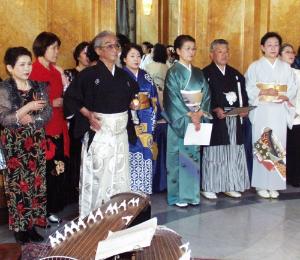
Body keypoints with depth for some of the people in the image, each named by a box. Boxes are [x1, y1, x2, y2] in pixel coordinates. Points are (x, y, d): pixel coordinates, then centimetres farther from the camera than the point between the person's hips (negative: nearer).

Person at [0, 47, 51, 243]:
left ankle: (32, 224, 20)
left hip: (36, 142, 4)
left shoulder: (39, 86, 5)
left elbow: (48, 113, 0)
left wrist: (31, 119, -16)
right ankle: (19, 227, 15)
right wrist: (28, 107, -21)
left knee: (36, 183, 7)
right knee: (18, 184, 2)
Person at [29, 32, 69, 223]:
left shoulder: (56, 72, 14)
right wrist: (50, 104, -17)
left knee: (59, 170, 9)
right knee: (46, 171, -1)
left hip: (58, 128, 7)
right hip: (43, 130, -7)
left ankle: (55, 207, 22)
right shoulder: (33, 72, -11)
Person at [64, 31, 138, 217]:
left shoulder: (124, 76, 13)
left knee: (120, 177, 11)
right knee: (95, 177, -3)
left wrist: (135, 104, 6)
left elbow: (132, 99, 26)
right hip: (98, 134, -5)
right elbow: (71, 98, -5)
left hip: (121, 134, 5)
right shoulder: (88, 75, -4)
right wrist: (88, 114, -13)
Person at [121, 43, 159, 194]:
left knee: (145, 155, 5)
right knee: (131, 156, -7)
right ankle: (130, 192, 2)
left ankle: (144, 190, 14)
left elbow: (154, 99, 14)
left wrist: (152, 119, 5)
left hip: (146, 122, 5)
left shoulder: (145, 77, 13)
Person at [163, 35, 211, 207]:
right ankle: (178, 196, 7)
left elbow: (206, 95, 5)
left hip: (197, 120, 5)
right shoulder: (173, 72, -5)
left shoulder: (198, 73, 11)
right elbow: (174, 99, -12)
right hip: (179, 121, -5)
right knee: (179, 156, -1)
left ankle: (191, 193, 17)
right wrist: (190, 116, -17)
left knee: (193, 156, 8)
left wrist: (199, 113, -11)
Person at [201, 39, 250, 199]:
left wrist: (244, 109, -4)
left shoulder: (235, 74, 15)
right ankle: (208, 187, 9)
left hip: (235, 120, 5)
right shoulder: (205, 74, -3)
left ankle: (230, 186, 18)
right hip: (215, 121, -5)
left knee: (233, 154, 8)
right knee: (213, 154, 0)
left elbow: (243, 94, 14)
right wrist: (215, 110, -23)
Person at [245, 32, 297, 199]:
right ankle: (261, 185, 4)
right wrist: (264, 92, -17)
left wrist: (285, 96, -12)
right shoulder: (255, 66, 3)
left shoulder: (286, 67, 11)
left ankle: (275, 184, 10)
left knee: (278, 146, 1)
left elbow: (293, 88, 7)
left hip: (280, 112, 3)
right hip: (261, 111, -2)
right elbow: (248, 89, -4)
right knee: (261, 146, -4)